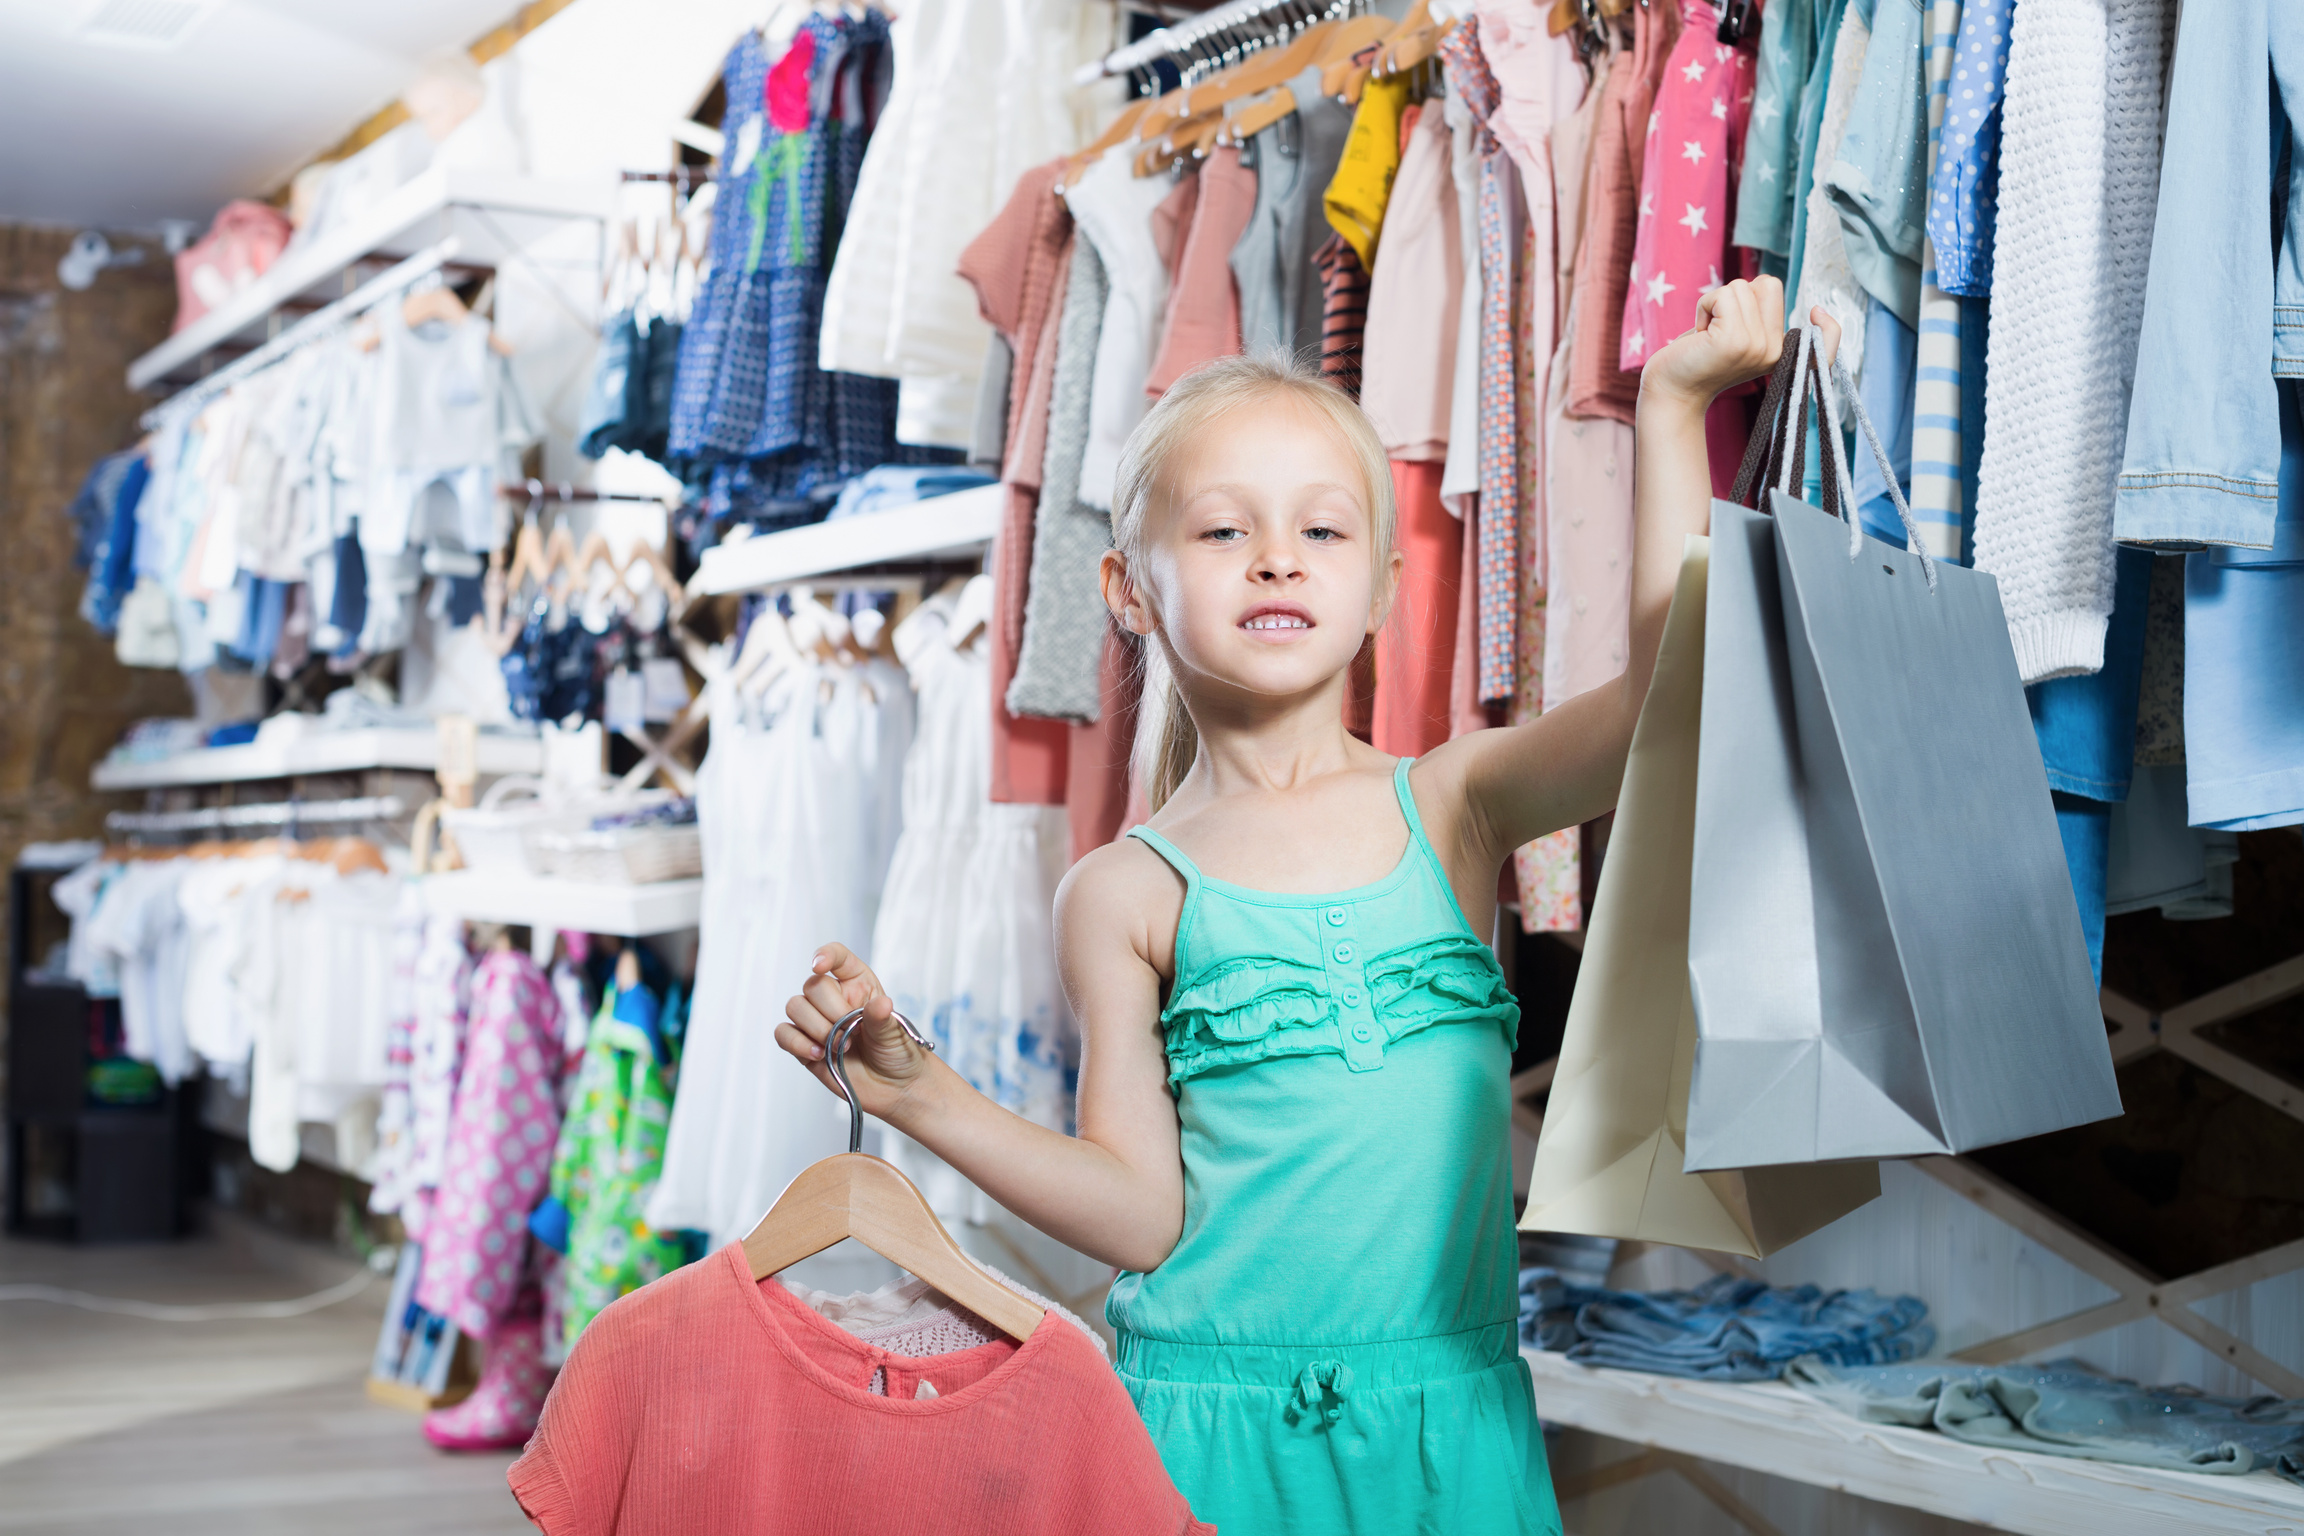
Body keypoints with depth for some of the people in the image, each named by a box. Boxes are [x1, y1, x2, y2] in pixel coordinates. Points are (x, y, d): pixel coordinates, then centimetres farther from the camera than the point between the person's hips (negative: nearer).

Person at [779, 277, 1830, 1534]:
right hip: (1213, 1419, -1)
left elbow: (1666, 694, -15)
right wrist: (918, 1093, -13)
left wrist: (1672, 405, -16)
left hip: (1451, 1421, 1)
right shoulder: (1126, 895, -1)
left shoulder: (1450, 804, 2)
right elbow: (1140, 1212, -3)